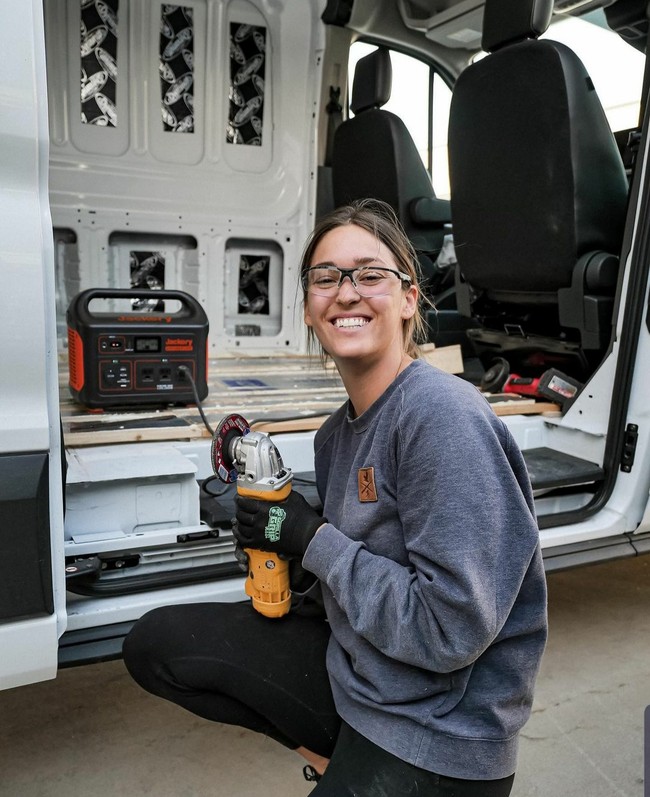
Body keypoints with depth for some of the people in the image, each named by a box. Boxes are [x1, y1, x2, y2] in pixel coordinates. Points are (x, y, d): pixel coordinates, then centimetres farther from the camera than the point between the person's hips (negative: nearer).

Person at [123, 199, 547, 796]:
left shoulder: (445, 418, -25)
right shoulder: (337, 433, 1)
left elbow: (450, 630, -26)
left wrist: (312, 539, -20)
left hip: (439, 735, -7)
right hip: (351, 669, 8)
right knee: (154, 644, 6)